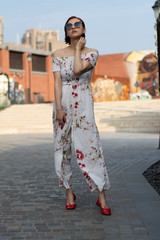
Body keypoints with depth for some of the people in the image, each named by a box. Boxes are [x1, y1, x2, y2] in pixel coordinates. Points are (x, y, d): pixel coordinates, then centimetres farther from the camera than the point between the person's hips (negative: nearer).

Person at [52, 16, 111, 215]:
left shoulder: (92, 53, 2)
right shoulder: (58, 54, 5)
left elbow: (78, 70, -17)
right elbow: (57, 82, -4)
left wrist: (78, 48, -4)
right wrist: (58, 108, -13)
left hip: (83, 104, -2)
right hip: (62, 103, 2)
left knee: (90, 146, -8)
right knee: (62, 148, 3)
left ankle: (101, 197, 0)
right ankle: (69, 192, 18)